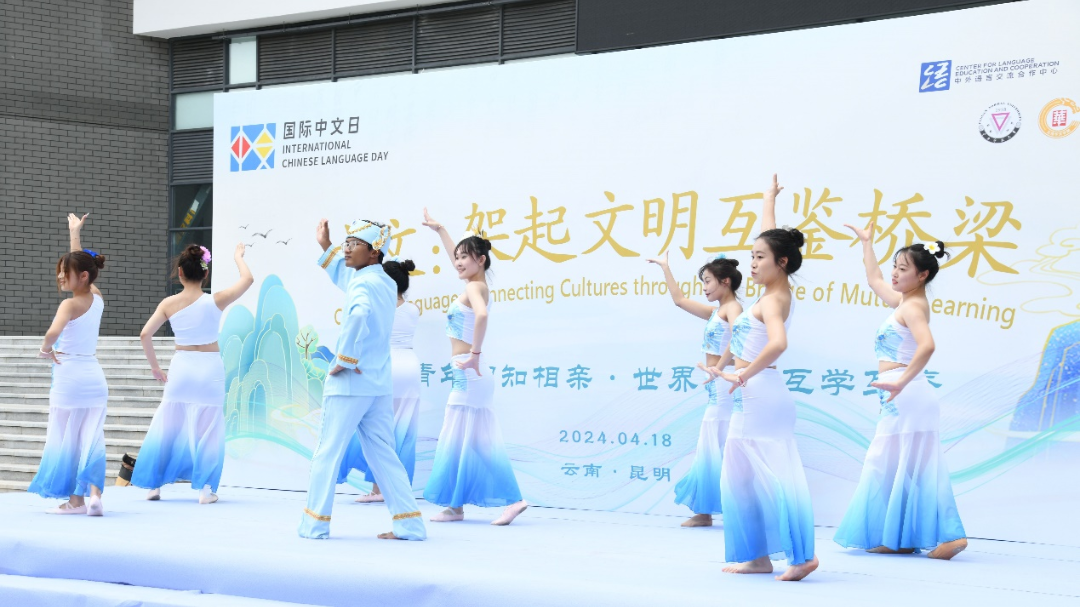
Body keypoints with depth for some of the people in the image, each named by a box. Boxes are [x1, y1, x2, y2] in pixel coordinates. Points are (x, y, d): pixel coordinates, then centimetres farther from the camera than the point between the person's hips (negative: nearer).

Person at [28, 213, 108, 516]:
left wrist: (46, 349, -13)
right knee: (92, 438, 2)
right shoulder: (98, 298, 6)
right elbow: (80, 265, 22)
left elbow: (53, 332, -33)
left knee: (66, 438, 5)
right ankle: (94, 493, -13)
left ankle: (76, 499, 9)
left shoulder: (70, 304, -13)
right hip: (94, 375, 6)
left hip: (69, 376, -6)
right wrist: (75, 232, 31)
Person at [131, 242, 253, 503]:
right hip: (210, 369, -2)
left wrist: (154, 366, 4)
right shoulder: (215, 301, -9)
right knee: (208, 430, 6)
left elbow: (145, 334, -7)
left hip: (180, 368, 2)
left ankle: (153, 485, 17)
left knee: (166, 427, 13)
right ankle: (205, 488, 5)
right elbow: (247, 279, -2)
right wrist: (238, 257, 15)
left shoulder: (169, 304, -4)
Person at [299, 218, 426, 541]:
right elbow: (343, 274, 33)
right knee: (383, 455, 10)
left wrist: (344, 360, -27)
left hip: (349, 383, -8)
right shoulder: (387, 284, 12)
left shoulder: (363, 284, -14)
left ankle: (315, 524, 9)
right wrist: (326, 246, 31)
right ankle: (409, 524, 5)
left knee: (327, 454, 3)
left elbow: (359, 315, -37)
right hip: (380, 385, 8)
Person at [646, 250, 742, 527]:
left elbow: (736, 341, -27)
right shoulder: (716, 312, 18)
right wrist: (665, 267, 26)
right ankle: (704, 512, 14)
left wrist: (717, 369, -24)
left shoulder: (732, 308, -8)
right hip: (716, 387, 10)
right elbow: (679, 300, 25)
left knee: (725, 448, -10)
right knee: (710, 448, 10)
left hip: (725, 384, -10)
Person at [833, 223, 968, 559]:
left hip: (907, 395, -10)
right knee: (890, 466, 11)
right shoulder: (902, 301, 15)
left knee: (908, 467, -10)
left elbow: (927, 346, -31)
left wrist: (901, 382, -33)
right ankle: (897, 539, 14)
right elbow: (874, 280, 36)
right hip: (898, 398, 10)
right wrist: (866, 243, 41)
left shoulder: (913, 307, -12)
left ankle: (949, 535, -10)